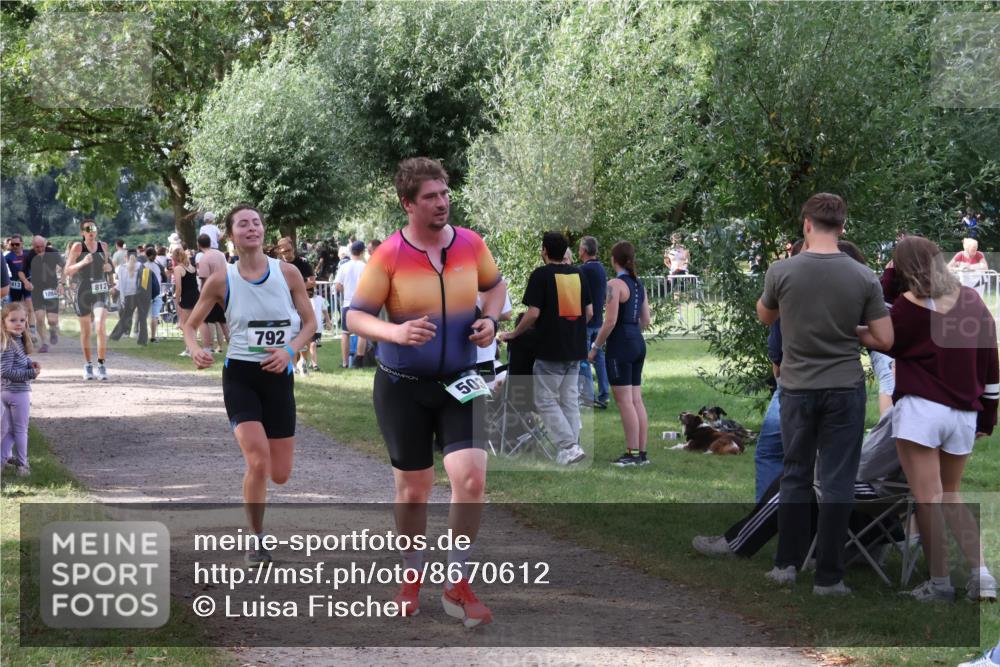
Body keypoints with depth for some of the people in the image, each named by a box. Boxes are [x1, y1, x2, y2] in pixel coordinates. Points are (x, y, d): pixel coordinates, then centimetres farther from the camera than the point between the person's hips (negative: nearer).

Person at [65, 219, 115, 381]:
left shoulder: (103, 247, 7)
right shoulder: (77, 247, -3)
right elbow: (68, 271, -7)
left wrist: (108, 267, 0)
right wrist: (82, 263, -23)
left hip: (100, 292, 1)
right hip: (83, 292, -1)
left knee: (101, 327, -16)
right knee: (85, 331, 10)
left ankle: (101, 364, -8)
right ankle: (87, 365, 25)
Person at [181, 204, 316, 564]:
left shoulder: (288, 274, -3)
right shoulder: (221, 281, -5)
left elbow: (309, 322, 6)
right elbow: (190, 326, 5)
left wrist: (289, 350, -13)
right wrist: (196, 351, -17)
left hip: (278, 375, 2)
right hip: (240, 375, -2)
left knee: (280, 474, 5)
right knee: (259, 462, -20)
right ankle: (257, 540, 0)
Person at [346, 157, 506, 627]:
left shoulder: (471, 244, -1)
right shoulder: (389, 255, -12)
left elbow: (494, 284, 18)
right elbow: (356, 316, -9)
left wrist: (489, 318, -2)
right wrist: (397, 332, -28)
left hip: (460, 384, 2)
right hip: (402, 386, -2)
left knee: (471, 477, -13)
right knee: (413, 488, 7)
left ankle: (458, 585, 1)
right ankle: (412, 578, 30)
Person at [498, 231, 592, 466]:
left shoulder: (540, 275, -10)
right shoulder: (578, 274, 9)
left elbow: (533, 314, -14)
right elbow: (589, 312, 10)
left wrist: (513, 334, -1)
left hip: (550, 350, -6)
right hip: (575, 349, 6)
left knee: (546, 400, 0)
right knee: (570, 400, 12)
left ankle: (569, 445, -11)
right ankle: (571, 449, 11)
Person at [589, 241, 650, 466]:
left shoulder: (615, 284, -13)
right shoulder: (639, 285, 11)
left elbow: (611, 321, -17)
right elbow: (646, 319, 15)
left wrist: (595, 347, -10)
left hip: (620, 345, -8)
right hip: (638, 342, 8)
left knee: (624, 401, -5)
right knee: (636, 400, 10)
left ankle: (632, 453, -6)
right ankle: (642, 453, 11)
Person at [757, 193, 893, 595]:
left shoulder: (781, 271, -9)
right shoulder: (863, 277, -9)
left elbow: (765, 317, 11)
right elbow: (885, 339, -5)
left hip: (797, 388, 1)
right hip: (844, 389, -1)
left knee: (795, 476, 16)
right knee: (837, 483, 1)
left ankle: (787, 563, 17)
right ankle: (828, 576, 1)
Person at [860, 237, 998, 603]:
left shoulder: (910, 303, -8)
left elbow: (887, 343, 7)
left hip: (920, 409, -5)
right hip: (964, 414, 5)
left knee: (928, 499, 1)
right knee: (950, 495, 18)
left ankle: (940, 582, 1)